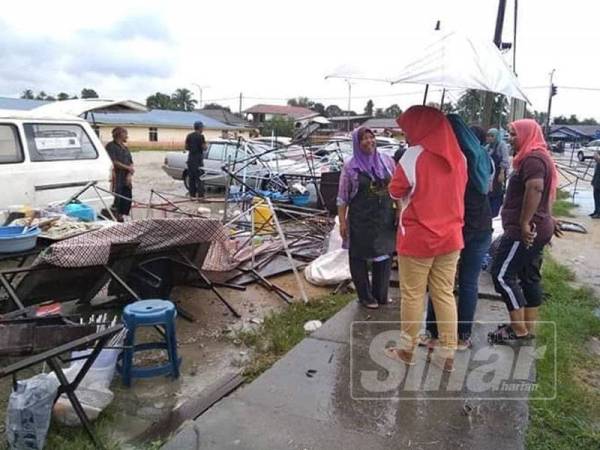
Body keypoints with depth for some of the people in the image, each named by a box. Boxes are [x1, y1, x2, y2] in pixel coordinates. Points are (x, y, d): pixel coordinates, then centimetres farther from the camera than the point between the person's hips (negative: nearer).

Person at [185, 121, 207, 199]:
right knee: (200, 177, -3)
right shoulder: (200, 136, -10)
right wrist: (205, 145, 8)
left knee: (191, 177, 10)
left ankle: (192, 194, 12)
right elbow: (204, 148, -12)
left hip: (190, 158, 6)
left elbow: (186, 147, 12)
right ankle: (200, 194, -7)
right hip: (198, 159, -6)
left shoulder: (189, 136, 9)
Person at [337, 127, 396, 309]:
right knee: (359, 256, 6)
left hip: (385, 217, 3)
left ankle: (381, 295, 29)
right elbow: (342, 197, -2)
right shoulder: (350, 166, -4)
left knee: (384, 254, 11)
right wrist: (342, 221, -6)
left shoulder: (387, 161, 3)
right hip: (360, 219, -3)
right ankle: (366, 297, 22)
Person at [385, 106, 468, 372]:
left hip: (417, 239, -5)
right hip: (450, 237, 5)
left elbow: (395, 192, -8)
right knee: (445, 295, 12)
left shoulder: (415, 155, -15)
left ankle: (407, 350, 22)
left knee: (412, 296, 8)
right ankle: (447, 354, 19)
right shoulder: (458, 157, 3)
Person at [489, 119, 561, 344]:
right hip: (537, 229, 11)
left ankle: (519, 330, -3)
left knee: (502, 274, -9)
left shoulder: (532, 158, -15)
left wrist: (525, 223, -32)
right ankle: (528, 328, 19)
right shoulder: (540, 156, 19)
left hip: (525, 230, -11)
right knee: (529, 277, 12)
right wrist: (548, 218, 34)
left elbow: (535, 188, -31)